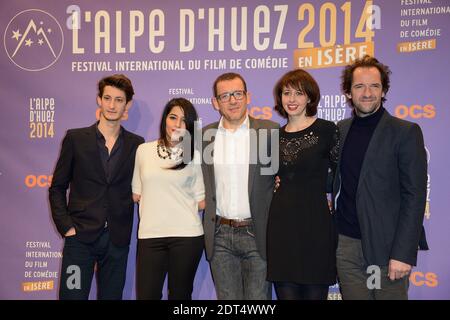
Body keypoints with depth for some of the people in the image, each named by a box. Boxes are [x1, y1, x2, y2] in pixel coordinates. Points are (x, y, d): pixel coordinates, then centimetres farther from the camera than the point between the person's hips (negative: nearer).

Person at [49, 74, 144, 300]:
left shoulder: (137, 145, 5)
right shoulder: (75, 138, 3)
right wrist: (66, 226, -3)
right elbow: (57, 188, 6)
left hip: (118, 240, 1)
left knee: (111, 295, 9)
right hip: (80, 237, -1)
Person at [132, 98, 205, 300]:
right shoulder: (144, 150, 7)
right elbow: (136, 194, 11)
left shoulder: (194, 156, 3)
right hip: (149, 235, 1)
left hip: (186, 235, -1)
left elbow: (201, 202, 1)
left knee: (180, 295, 11)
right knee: (146, 294, 3)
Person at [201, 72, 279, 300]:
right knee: (226, 298, 12)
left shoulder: (270, 131, -2)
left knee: (258, 296, 4)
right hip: (220, 236, 3)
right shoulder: (205, 135, 6)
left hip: (257, 234, -2)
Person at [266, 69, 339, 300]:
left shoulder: (326, 130, -3)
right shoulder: (275, 135, 11)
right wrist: (279, 184, 7)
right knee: (286, 292, 8)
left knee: (314, 293, 5)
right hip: (281, 225, 4)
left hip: (315, 224, -3)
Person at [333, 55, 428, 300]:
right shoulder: (339, 130, 10)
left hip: (387, 246, -4)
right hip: (346, 244, 4)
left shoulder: (406, 132, -4)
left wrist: (403, 253, -15)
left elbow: (414, 196, -8)